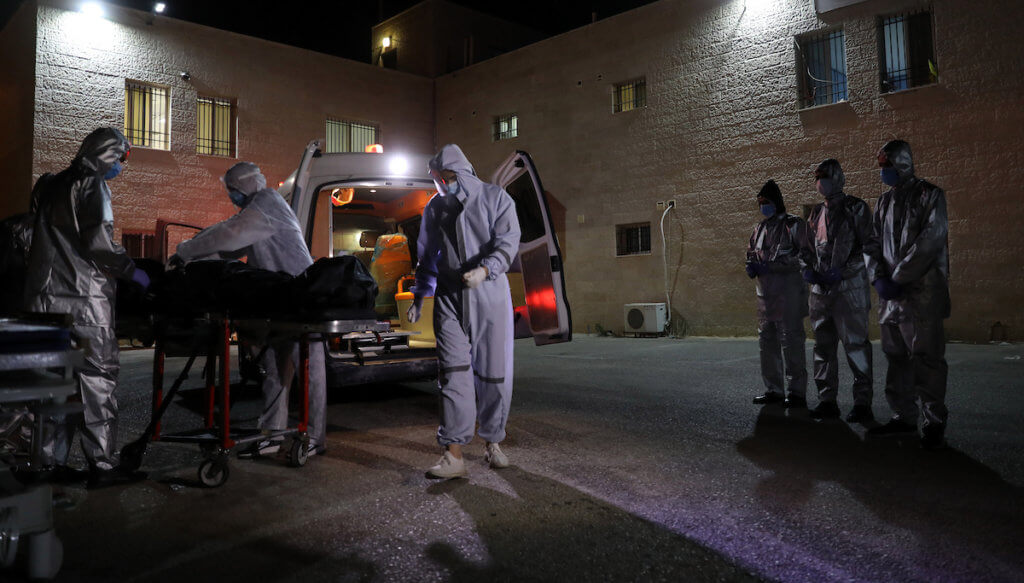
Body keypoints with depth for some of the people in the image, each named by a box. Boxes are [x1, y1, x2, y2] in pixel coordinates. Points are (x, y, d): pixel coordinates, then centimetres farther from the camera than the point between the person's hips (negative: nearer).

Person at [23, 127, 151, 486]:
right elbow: (97, 241, -17)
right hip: (83, 298, -8)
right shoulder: (92, 185, -7)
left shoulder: (49, 186, 19)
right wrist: (131, 270, -6)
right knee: (97, 377, -4)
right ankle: (102, 464, -3)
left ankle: (52, 460, 17)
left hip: (44, 297, 8)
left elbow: (55, 239, 22)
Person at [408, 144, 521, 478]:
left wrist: (485, 269, -29)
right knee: (453, 371, -7)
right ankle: (453, 454, -6)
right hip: (449, 298, 2)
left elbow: (507, 241, -12)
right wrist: (419, 297, 16)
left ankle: (493, 443, 22)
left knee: (494, 373, 4)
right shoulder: (435, 207, 12)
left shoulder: (496, 198, 0)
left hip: (490, 295, -2)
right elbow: (426, 256, 19)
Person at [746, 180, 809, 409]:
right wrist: (752, 266, 3)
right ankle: (774, 390, 18)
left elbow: (803, 256, -11)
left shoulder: (793, 224, -3)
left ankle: (796, 392, -1)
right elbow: (751, 254, 28)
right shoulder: (759, 228, 19)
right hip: (765, 293, 7)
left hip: (788, 292, -7)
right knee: (767, 342, 9)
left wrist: (769, 267, -18)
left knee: (791, 342, -7)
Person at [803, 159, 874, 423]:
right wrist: (808, 269, 3)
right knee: (823, 346, 9)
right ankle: (827, 401, 17)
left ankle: (862, 403, 0)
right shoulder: (816, 213, 16)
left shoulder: (856, 208, -1)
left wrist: (842, 270, -16)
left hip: (849, 287, -6)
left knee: (856, 345, -6)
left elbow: (867, 247, -6)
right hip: (820, 289, 6)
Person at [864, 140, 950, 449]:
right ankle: (903, 417, 20)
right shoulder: (884, 202, 17)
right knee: (896, 357, 10)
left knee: (926, 359, -6)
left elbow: (929, 242, -13)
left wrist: (898, 277, -15)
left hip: (922, 292, -6)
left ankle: (934, 423, 3)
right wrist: (878, 277, -3)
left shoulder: (929, 195, -2)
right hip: (891, 294, 7)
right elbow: (873, 244, 14)